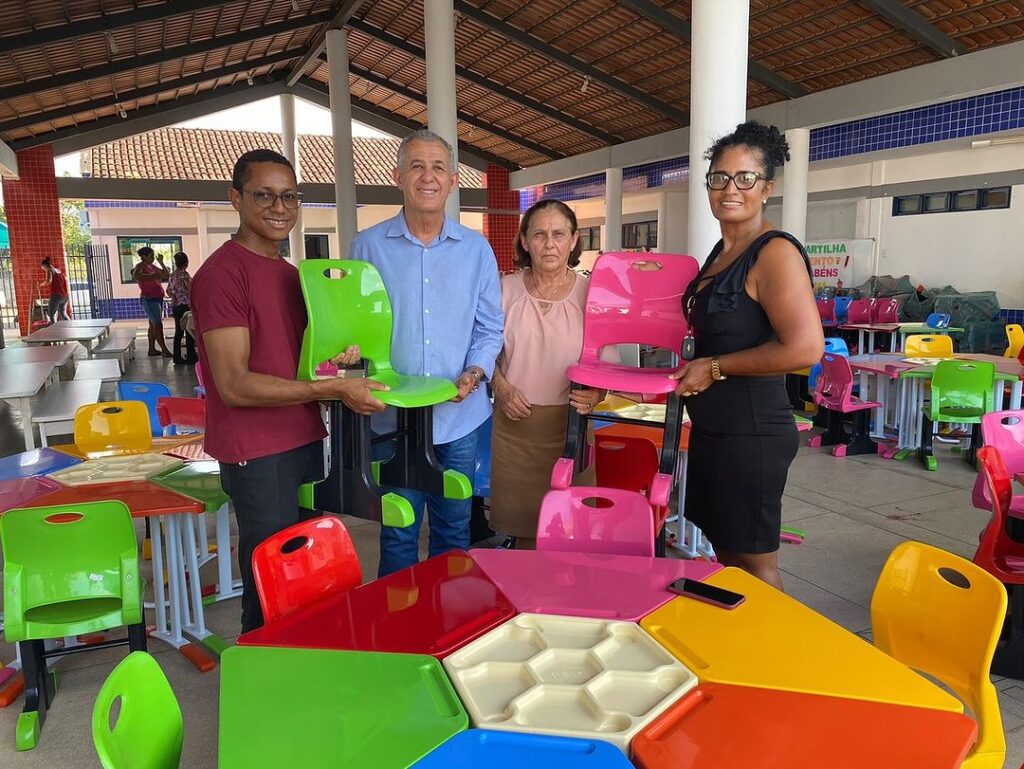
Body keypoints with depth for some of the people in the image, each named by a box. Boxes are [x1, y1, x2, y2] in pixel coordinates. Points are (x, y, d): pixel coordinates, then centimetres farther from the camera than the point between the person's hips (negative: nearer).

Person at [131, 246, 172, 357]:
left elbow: (166, 275, 17)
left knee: (153, 324, 11)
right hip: (149, 299, -9)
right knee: (158, 324, -10)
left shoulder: (152, 266, 15)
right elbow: (135, 275, -31)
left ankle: (152, 349, 17)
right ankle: (164, 350, -9)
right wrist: (151, 276, -27)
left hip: (157, 299, 9)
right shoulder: (140, 266, -9)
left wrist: (161, 262, 10)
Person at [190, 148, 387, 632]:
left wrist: (338, 355, 1)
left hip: (306, 441, 8)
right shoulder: (222, 272, -14)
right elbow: (234, 384, -20)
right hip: (258, 453, -8)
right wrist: (334, 390, -23)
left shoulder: (291, 274, 14)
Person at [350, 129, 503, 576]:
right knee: (399, 533, 7)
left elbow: (489, 328, 6)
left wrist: (475, 373, -11)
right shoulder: (369, 246, 0)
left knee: (454, 529, 16)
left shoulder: (476, 249, 4)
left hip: (460, 415, 2)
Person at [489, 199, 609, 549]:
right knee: (523, 525, 10)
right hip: (514, 421, 2)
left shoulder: (589, 293, -1)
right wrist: (501, 388, -6)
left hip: (568, 422, -1)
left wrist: (596, 393, -20)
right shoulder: (506, 289, 4)